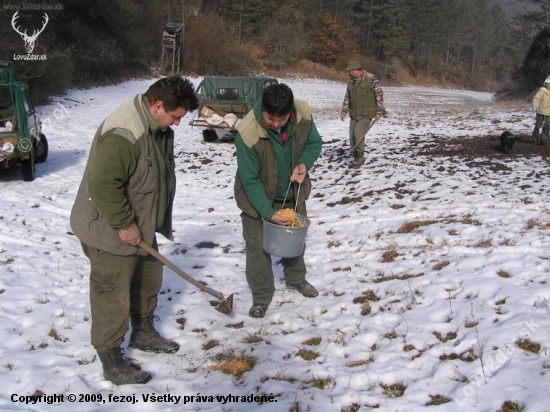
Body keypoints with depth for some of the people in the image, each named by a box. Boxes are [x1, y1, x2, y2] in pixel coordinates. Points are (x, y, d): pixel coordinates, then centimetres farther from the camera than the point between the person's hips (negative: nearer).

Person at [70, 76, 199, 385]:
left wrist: (161, 222, 17)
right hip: (110, 232, -10)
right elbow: (102, 184, -33)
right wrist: (124, 224, -25)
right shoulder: (123, 134, -29)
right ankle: (111, 361, 15)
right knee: (113, 296, 1)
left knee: (150, 280, 23)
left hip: (141, 225, 10)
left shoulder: (158, 128, 4)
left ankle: (144, 332, 43)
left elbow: (161, 177, 16)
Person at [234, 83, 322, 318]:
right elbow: (250, 180, -26)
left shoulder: (303, 114, -24)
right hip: (258, 197, -4)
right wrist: (268, 212, -28)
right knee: (258, 245, 3)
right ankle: (261, 294, 24)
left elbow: (314, 143, -3)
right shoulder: (247, 133, -35)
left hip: (292, 193, 4)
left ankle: (296, 278, 47)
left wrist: (304, 163, -24)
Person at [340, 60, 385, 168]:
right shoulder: (350, 82, 6)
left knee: (358, 134, -20)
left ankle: (360, 157, -3)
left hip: (366, 115, -6)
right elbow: (347, 98, 12)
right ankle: (357, 159, 20)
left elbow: (379, 95, -9)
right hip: (354, 115, 6)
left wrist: (379, 112, -9)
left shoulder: (371, 79, -11)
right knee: (352, 138, 3)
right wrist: (344, 111, 2)